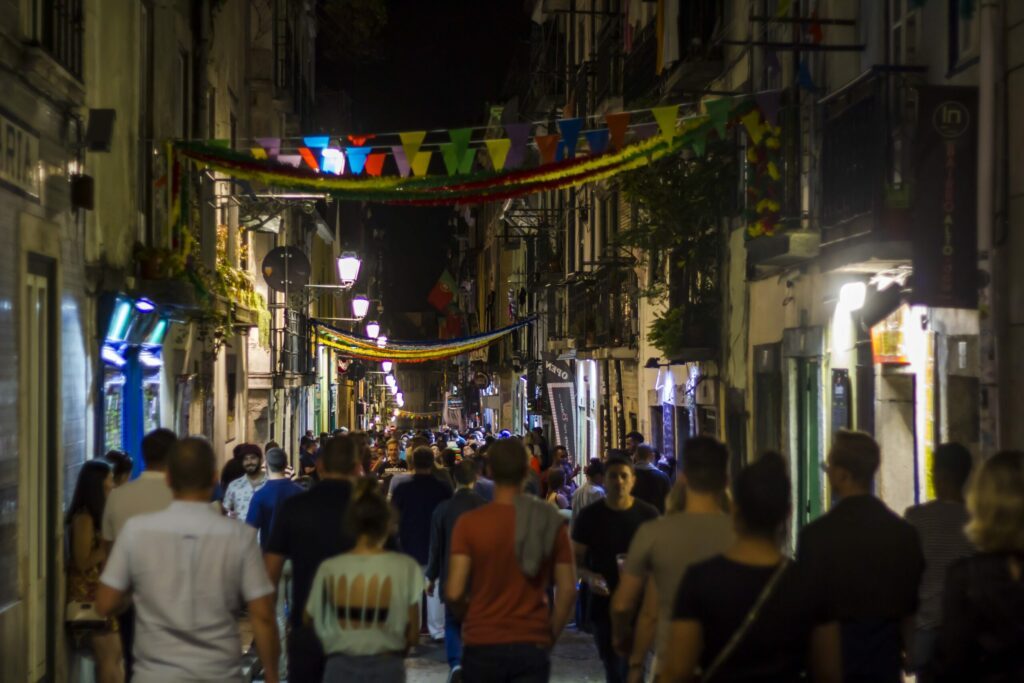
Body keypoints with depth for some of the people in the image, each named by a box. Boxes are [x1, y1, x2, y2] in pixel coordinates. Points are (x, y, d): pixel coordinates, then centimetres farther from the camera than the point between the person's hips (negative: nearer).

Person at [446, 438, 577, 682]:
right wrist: (550, 636, 11)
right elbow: (567, 590, -2)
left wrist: (467, 618, 9)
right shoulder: (550, 523, -2)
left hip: (482, 643, -1)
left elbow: (454, 592, -12)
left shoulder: (469, 522, -8)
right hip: (533, 645, 1)